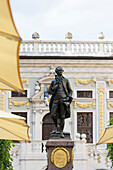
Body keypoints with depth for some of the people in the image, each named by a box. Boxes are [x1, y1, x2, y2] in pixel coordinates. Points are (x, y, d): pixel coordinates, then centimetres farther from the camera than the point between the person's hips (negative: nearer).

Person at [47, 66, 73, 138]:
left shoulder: (66, 80, 12)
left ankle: (61, 132, 4)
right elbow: (49, 91, 15)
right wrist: (54, 88, -6)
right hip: (55, 100, 1)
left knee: (62, 116, -4)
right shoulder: (54, 81, 13)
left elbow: (70, 90, 16)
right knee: (53, 115, -10)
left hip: (63, 100, -1)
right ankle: (56, 127, 16)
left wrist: (69, 97, -3)